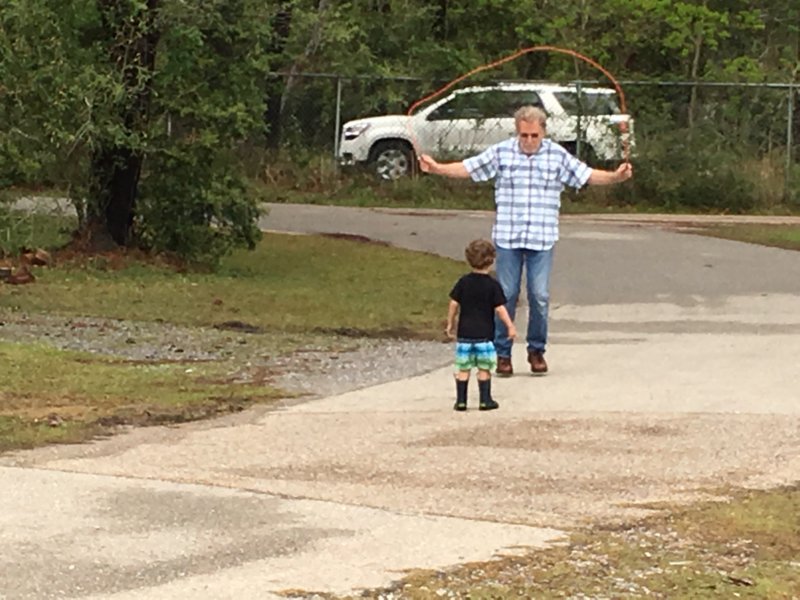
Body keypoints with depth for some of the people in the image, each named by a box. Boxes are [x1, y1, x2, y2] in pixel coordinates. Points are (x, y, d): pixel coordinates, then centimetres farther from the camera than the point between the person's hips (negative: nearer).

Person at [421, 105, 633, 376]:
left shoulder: (557, 155, 5)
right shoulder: (501, 152, 2)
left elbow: (587, 175, 7)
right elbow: (467, 168, 4)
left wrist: (615, 177, -8)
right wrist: (436, 168, -7)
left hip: (542, 239, 0)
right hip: (507, 237, 0)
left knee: (540, 296, -2)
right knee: (506, 295, 1)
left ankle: (537, 351, 14)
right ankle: (502, 352, 10)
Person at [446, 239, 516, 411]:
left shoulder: (463, 282, 0)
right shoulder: (493, 285, -8)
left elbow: (454, 304, 2)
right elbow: (500, 309, -10)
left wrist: (450, 324, 14)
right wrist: (510, 326, -1)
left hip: (464, 333, 2)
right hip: (484, 334, -2)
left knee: (463, 368, 7)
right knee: (484, 369, 7)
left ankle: (461, 400, 6)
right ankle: (485, 400, 9)